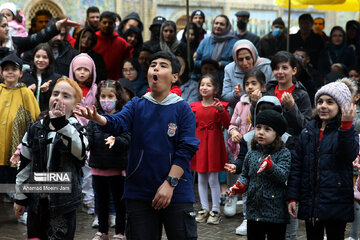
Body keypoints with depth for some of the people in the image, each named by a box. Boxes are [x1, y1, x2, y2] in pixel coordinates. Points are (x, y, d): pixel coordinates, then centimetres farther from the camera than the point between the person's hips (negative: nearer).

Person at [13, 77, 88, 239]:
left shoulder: (77, 129, -3)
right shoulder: (35, 130, 6)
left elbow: (80, 151, -26)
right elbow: (25, 166, 11)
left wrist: (62, 123, -35)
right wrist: (20, 197, 11)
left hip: (64, 201, -3)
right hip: (36, 200, 3)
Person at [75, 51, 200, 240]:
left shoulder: (183, 109, 1)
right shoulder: (136, 105, 7)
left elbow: (186, 149, -6)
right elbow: (117, 123, -12)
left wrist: (170, 183, -15)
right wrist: (97, 118, -34)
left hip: (176, 193, -2)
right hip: (139, 194, 2)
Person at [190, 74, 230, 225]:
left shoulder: (220, 106, -3)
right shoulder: (194, 107, 7)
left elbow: (227, 125, -13)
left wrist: (221, 111, -24)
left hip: (214, 144, -4)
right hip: (199, 143, 4)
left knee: (213, 179, -1)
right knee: (201, 179, 8)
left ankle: (216, 210, 10)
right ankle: (204, 208, 20)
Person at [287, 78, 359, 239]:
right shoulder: (307, 132, 10)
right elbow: (296, 165, 10)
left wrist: (346, 125, -34)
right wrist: (292, 197, 4)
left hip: (335, 203, -4)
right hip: (310, 202, 4)